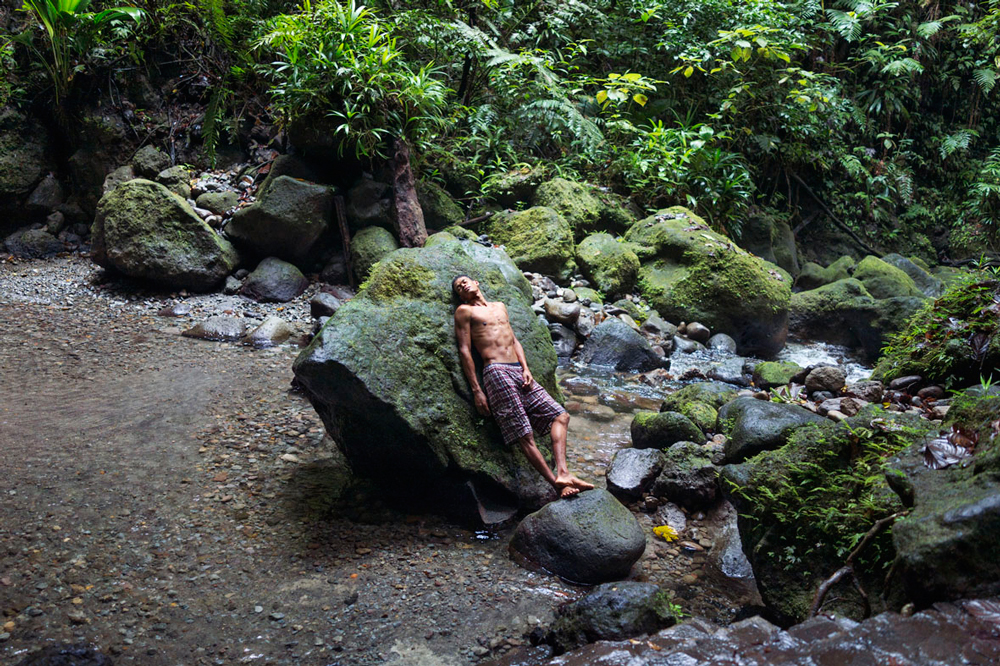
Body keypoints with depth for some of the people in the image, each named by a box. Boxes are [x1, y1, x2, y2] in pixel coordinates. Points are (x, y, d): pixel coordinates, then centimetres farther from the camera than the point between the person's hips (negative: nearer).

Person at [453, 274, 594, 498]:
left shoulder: (500, 306, 27)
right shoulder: (464, 311, 7)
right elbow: (465, 350, -1)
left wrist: (525, 368, 6)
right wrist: (476, 391, -9)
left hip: (518, 371, 7)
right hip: (496, 371, -7)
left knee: (560, 416, -4)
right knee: (524, 434, -13)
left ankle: (562, 473, -16)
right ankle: (556, 482, -14)